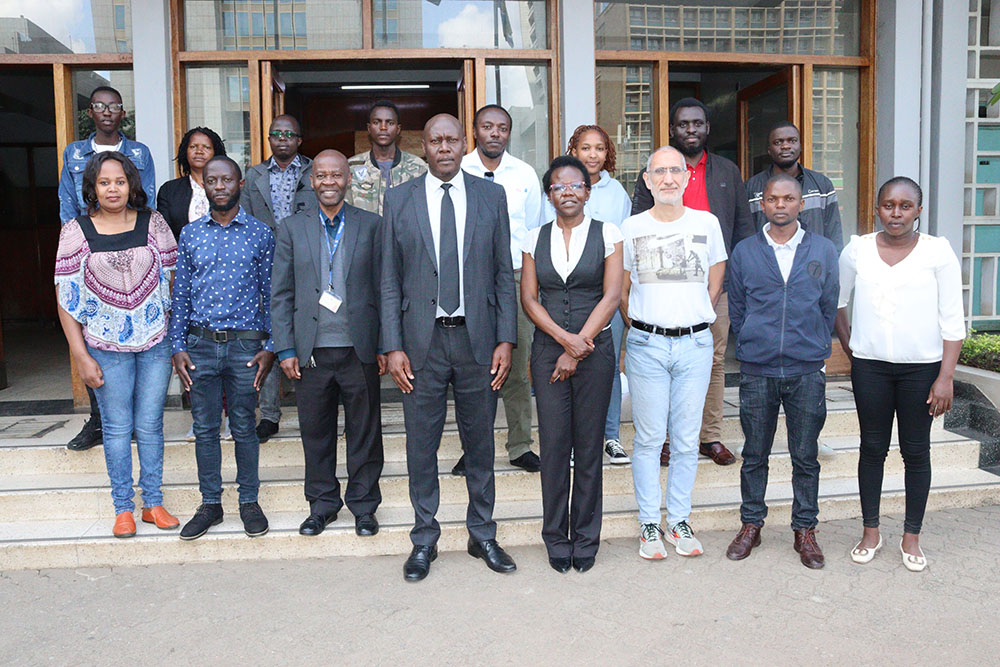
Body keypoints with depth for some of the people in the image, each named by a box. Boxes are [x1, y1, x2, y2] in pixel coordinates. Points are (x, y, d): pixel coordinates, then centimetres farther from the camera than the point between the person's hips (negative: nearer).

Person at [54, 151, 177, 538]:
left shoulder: (153, 223, 2)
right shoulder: (76, 231, -1)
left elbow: (174, 280, 5)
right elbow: (66, 299, -1)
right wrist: (81, 356, -5)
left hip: (156, 342, 1)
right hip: (106, 347, -1)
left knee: (150, 425, 8)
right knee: (117, 428, 7)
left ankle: (153, 503, 21)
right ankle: (123, 508, 21)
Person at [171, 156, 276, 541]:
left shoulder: (260, 234, 2)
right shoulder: (190, 234, 7)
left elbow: (271, 293, 2)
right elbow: (181, 293, 9)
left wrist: (270, 346, -4)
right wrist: (178, 346, 2)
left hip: (245, 344, -2)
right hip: (200, 343, 2)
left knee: (244, 427, 6)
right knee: (205, 428, 8)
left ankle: (249, 501, 20)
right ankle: (210, 504, 21)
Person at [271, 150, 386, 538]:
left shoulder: (371, 225, 6)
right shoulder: (292, 228, 8)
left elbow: (383, 287, 4)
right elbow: (280, 294, 6)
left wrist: (384, 345, -1)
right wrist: (286, 349, -1)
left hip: (359, 348, -1)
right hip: (311, 351, 1)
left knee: (364, 431, 7)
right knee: (315, 432, 10)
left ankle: (363, 506, 23)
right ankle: (322, 504, 27)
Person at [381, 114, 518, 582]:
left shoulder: (491, 196, 5)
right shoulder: (398, 200, 4)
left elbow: (504, 274, 4)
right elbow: (390, 280, 2)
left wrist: (506, 340, -3)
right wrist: (393, 346, -5)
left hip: (477, 339, 1)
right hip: (422, 341, 0)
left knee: (480, 442, 11)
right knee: (421, 445, 8)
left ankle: (483, 535, 28)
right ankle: (424, 539, 25)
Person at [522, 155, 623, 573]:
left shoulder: (607, 234, 3)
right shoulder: (536, 239, 9)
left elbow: (611, 296, -4)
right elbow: (529, 298, 4)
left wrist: (577, 350, -9)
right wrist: (565, 337, -11)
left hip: (594, 349, -1)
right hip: (548, 349, 2)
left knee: (589, 444, 3)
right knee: (553, 444, 2)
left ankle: (586, 539, 17)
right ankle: (556, 539, 16)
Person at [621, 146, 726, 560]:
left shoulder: (707, 224, 6)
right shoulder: (632, 228, 4)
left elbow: (714, 286, 14)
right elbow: (621, 290, 11)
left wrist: (692, 324, 9)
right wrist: (640, 330, 6)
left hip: (694, 344, 1)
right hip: (646, 345, -1)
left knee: (687, 439, 6)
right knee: (648, 438, 4)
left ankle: (679, 521, 20)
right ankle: (649, 525, 15)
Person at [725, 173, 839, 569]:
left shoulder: (823, 250, 4)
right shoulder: (744, 252, 4)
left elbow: (829, 307, 9)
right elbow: (736, 310, 9)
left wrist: (814, 350, 8)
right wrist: (753, 348, 6)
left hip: (807, 372, 0)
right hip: (756, 372, 0)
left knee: (805, 456, 8)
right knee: (754, 454, 9)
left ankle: (805, 529, 22)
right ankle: (751, 524, 23)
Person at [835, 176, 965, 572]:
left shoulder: (938, 251, -4)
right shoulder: (858, 250, 1)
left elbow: (953, 320, -4)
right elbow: (836, 302, 16)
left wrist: (946, 376, -9)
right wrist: (847, 344, 6)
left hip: (922, 367, -1)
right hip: (870, 365, 1)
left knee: (916, 451, 6)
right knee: (872, 448, 8)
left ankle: (912, 537, 21)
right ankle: (871, 532, 22)